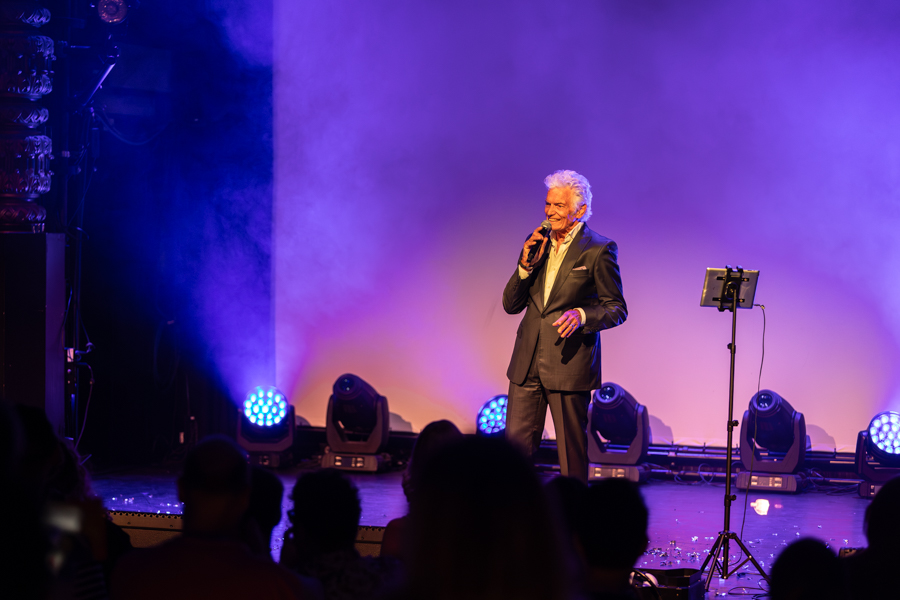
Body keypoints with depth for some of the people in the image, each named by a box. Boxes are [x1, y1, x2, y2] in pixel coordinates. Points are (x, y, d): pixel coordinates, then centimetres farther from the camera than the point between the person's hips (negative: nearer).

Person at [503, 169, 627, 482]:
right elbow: (511, 304, 10)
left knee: (572, 452, 2)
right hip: (528, 363, 5)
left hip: (569, 364, -5)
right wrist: (526, 265, -6)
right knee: (515, 444, 2)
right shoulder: (537, 244, 11)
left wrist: (582, 315, -23)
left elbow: (617, 309, -4)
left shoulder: (599, 250, -4)